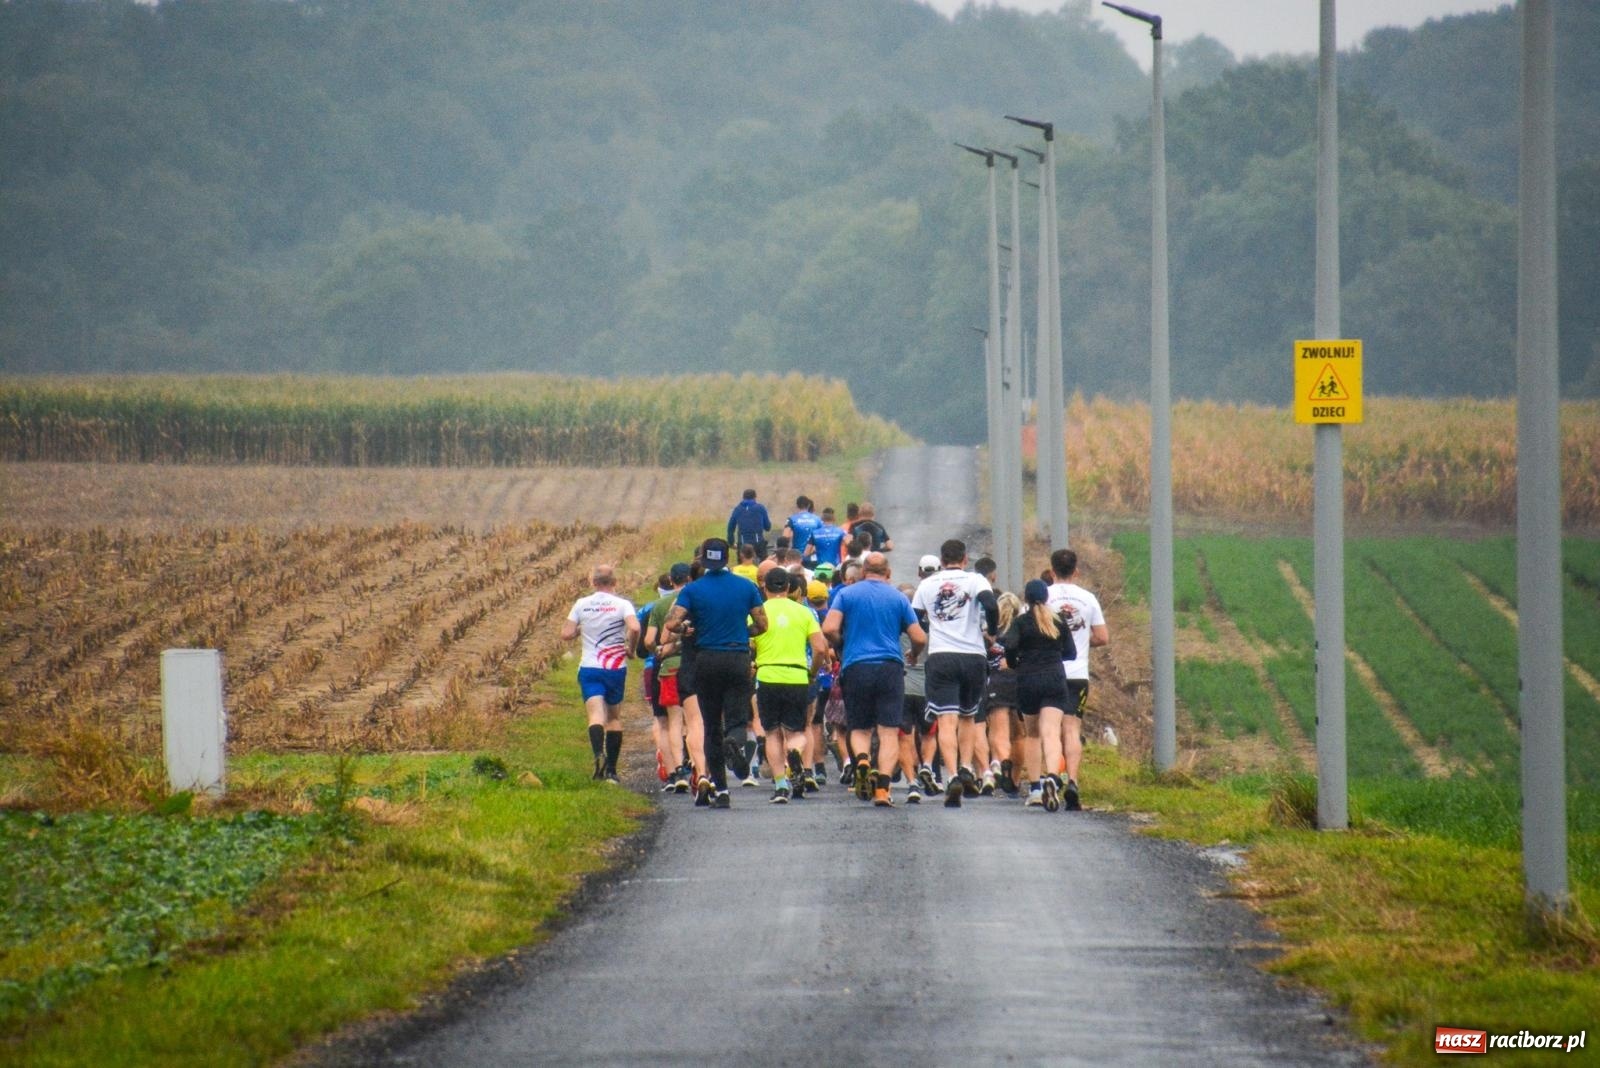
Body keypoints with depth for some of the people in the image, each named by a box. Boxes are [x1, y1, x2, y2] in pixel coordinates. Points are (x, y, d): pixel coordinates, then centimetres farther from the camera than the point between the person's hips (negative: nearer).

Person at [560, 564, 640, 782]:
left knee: (596, 714, -12)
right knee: (614, 717, 14)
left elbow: (566, 634, 1)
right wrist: (630, 648, -3)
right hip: (615, 668, 0)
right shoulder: (622, 604, -4)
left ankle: (599, 754, -40)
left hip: (589, 668, 0)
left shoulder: (581, 604, 2)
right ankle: (611, 770, 14)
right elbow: (634, 628, -21)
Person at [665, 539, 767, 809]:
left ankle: (720, 789, 5)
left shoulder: (692, 590, -3)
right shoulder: (746, 587, 1)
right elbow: (762, 624, 4)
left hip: (706, 661, 0)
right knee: (738, 718, 4)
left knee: (712, 726, 8)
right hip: (738, 659, 0)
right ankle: (736, 742, -34)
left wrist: (686, 628, 10)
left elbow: (672, 623, -12)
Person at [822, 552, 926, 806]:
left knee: (859, 729, 13)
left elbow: (829, 629, -7)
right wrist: (913, 656, 27)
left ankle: (862, 760, -19)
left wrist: (841, 647, 13)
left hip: (856, 668, 0)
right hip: (890, 669, 0)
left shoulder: (847, 594, 5)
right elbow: (920, 638, 6)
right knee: (889, 732, -1)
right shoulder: (898, 597, 8)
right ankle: (882, 787, -14)